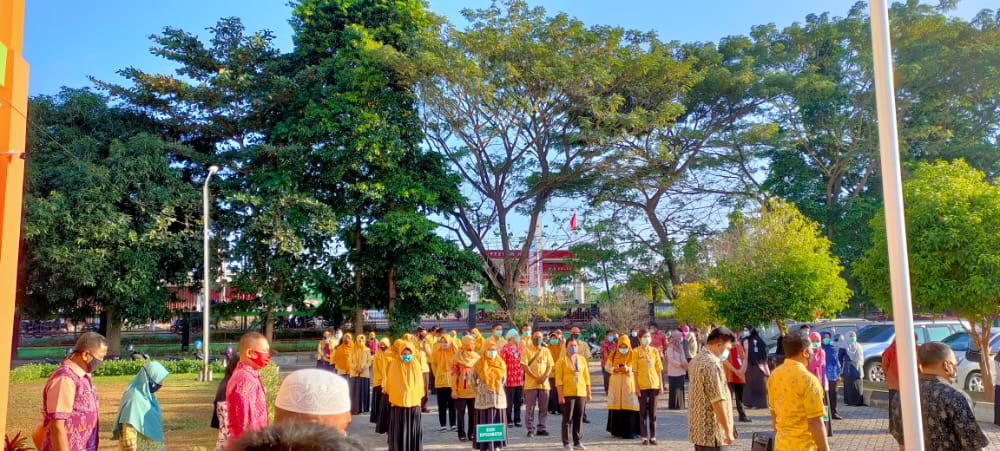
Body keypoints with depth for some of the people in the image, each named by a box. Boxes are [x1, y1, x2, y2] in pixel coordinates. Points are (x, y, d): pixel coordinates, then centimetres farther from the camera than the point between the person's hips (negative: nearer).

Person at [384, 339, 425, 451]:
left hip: (413, 402, 2)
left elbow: (420, 383, 8)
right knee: (399, 430, 4)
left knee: (413, 429, 7)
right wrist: (391, 397, 5)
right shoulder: (394, 364, -5)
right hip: (398, 402, -2)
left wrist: (419, 398, 10)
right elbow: (390, 382, 4)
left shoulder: (416, 364, 0)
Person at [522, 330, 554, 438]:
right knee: (530, 408, -2)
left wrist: (544, 376, -10)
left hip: (544, 384, 4)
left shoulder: (546, 351, 11)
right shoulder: (527, 351, 0)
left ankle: (541, 428, 16)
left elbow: (550, 365, 8)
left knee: (544, 408, 6)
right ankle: (530, 429, 5)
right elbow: (524, 366, -8)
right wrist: (535, 378, -15)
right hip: (531, 384, -3)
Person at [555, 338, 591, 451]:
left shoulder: (582, 359, 10)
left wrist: (589, 392, 10)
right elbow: (558, 379, -6)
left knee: (579, 418, 7)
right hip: (568, 393, -4)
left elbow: (586, 376, 13)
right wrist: (560, 395, -12)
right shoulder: (562, 361, -2)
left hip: (581, 393, 4)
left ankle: (578, 442, 16)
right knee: (567, 419, 0)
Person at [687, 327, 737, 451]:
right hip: (712, 432, -10)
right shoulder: (712, 365, -20)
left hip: (698, 429, 10)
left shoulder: (696, 359, 11)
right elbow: (718, 401, -22)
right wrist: (728, 431, -17)